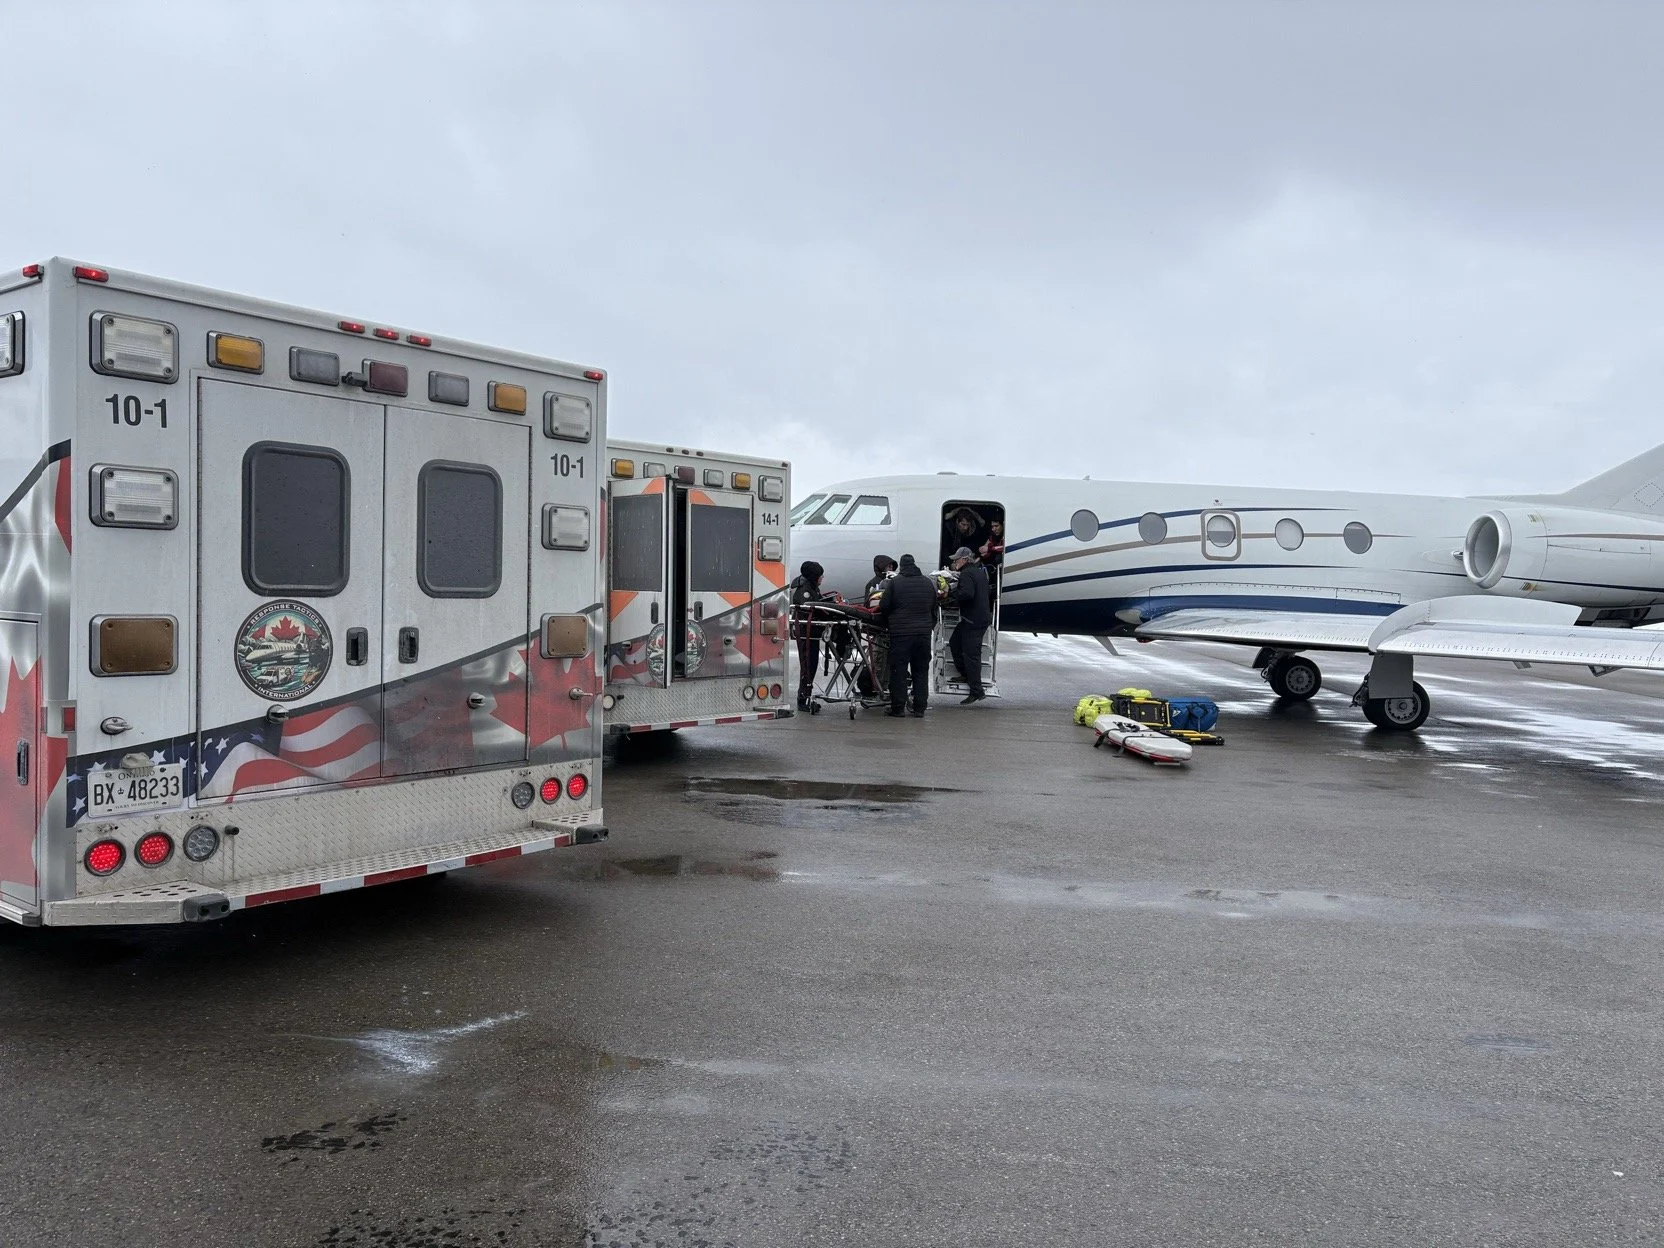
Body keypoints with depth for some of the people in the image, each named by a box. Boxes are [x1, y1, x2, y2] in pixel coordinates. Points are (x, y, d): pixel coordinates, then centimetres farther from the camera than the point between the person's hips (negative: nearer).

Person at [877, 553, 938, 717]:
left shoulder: (895, 582, -5)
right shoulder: (929, 583, 11)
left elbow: (884, 607, -4)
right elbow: (934, 609, 17)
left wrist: (887, 622, 13)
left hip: (901, 632, -4)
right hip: (924, 633, 4)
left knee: (899, 670, 1)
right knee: (921, 670, 10)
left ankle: (898, 707, 2)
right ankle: (919, 708, 11)